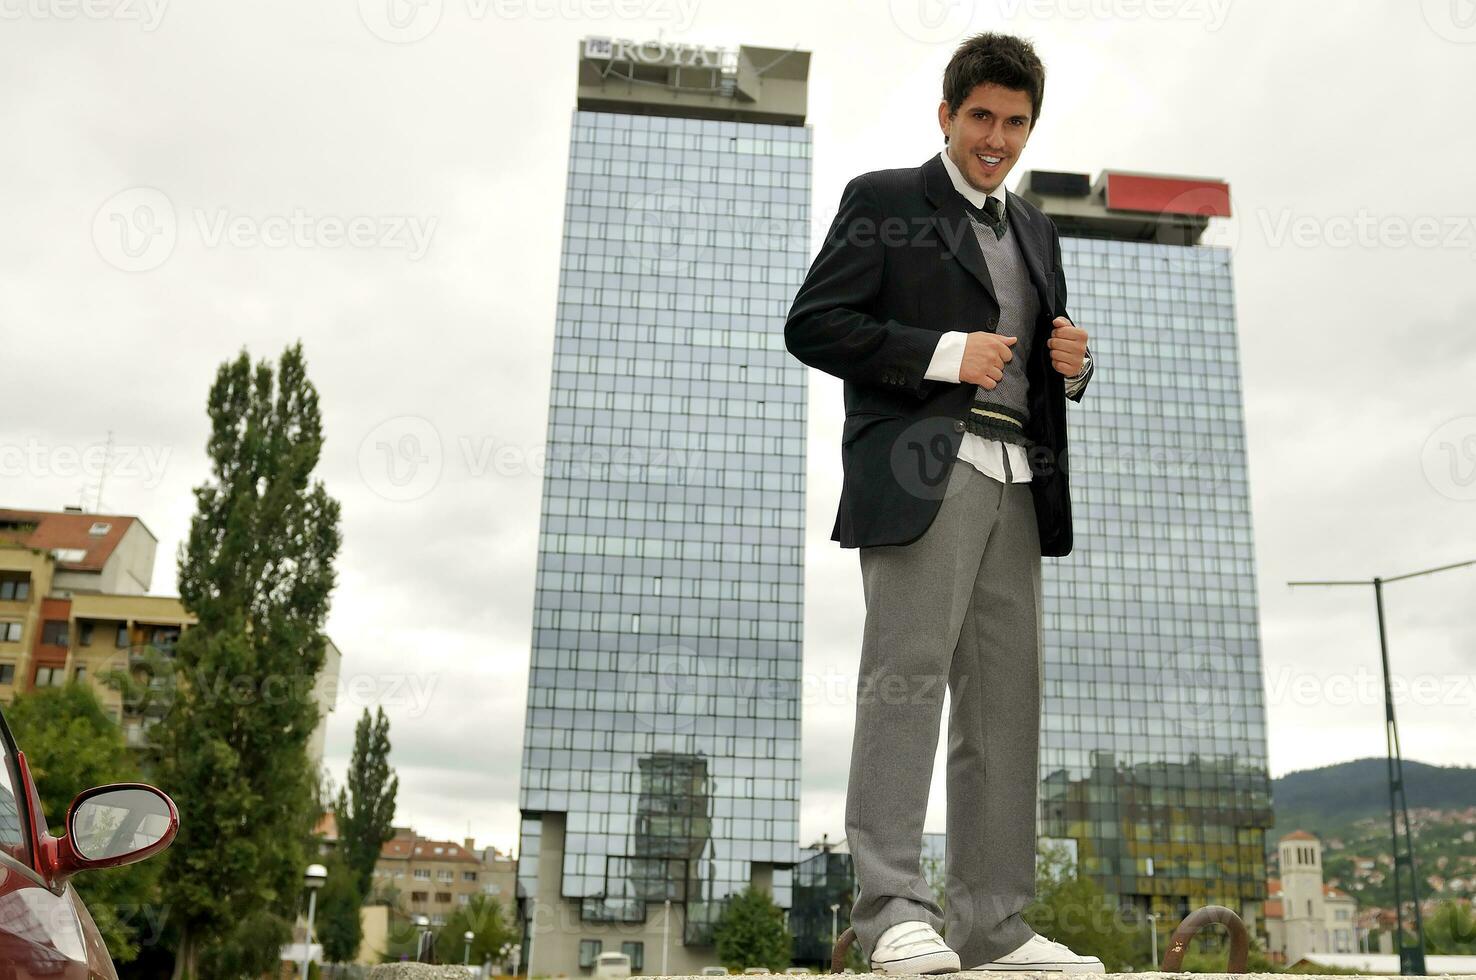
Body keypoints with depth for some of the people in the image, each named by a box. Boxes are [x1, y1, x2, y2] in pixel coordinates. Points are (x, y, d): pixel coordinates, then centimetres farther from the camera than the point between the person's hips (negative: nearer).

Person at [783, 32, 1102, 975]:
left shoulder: (1035, 228, 26)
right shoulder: (883, 200, 6)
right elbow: (813, 325, -5)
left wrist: (1072, 362, 5)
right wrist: (944, 354, -13)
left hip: (1015, 481, 7)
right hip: (921, 470, -6)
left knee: (1006, 701, 3)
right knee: (907, 677, -11)